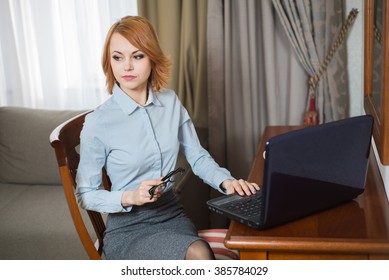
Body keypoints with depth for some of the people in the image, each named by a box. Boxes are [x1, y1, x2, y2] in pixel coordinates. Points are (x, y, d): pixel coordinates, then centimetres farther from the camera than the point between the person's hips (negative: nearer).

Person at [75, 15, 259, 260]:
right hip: (128, 229, -4)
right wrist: (130, 196, -20)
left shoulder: (171, 102, 1)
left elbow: (198, 157, 9)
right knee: (198, 255, -30)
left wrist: (225, 181, -10)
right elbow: (85, 194, -4)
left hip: (173, 215, 5)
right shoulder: (98, 123, -12)